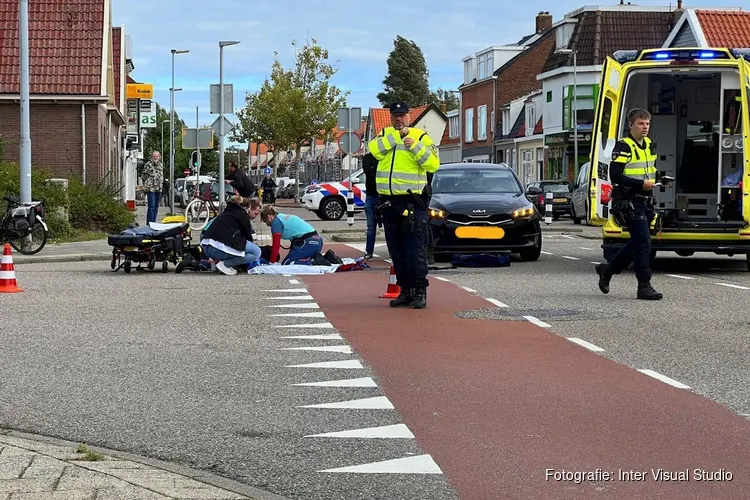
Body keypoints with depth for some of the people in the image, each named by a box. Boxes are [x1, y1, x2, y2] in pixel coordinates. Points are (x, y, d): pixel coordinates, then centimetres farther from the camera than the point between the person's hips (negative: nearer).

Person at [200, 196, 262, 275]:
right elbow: (248, 237, 9)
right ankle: (225, 264, -10)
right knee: (257, 252, -4)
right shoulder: (242, 215, 3)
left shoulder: (230, 212, 30)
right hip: (219, 247, -9)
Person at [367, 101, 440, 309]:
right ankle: (406, 290, 17)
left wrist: (415, 146, -17)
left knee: (415, 249, -8)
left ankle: (419, 291, -4)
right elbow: (374, 150, -8)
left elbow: (433, 164, -9)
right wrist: (396, 136, -9)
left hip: (412, 202, -5)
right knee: (396, 251, 9)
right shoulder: (385, 135, 14)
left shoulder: (421, 136, 2)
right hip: (389, 202, 5)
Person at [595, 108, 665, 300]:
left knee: (637, 243, 15)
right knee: (643, 242, -12)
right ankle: (644, 286, -7)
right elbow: (615, 176, -18)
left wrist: (656, 177, 5)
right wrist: (641, 184, -23)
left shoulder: (649, 145, 14)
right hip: (629, 202, -8)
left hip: (645, 202, 9)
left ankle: (607, 269, 32)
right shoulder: (623, 147, -11)